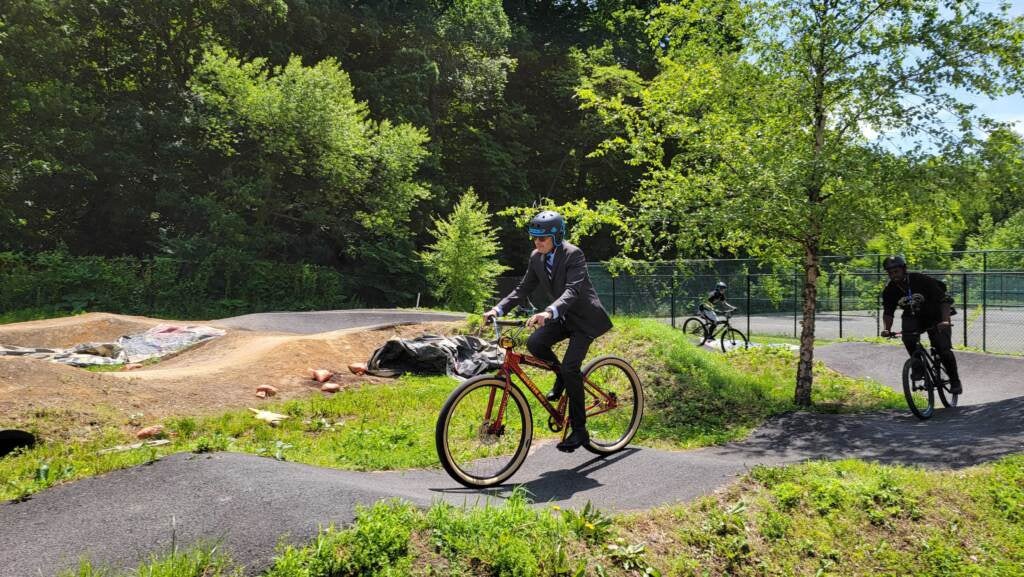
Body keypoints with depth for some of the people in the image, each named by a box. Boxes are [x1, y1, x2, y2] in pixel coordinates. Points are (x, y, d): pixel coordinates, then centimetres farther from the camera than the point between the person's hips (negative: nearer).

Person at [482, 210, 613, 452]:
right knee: (534, 343, -21)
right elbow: (523, 289, 0)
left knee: (570, 367, -18)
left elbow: (573, 290, -36)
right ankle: (562, 377, 10)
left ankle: (579, 430, -5)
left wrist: (549, 312, -53)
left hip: (585, 317, -6)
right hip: (563, 317, 6)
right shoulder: (536, 257, -2)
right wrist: (498, 309, -16)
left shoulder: (573, 255, -22)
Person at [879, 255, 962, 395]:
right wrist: (887, 329, -25)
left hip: (935, 316, -3)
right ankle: (918, 366, -8)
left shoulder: (922, 280, -25)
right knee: (908, 338, -29)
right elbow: (888, 312, -5)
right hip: (913, 317, 3)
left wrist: (945, 321, -39)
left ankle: (955, 381, 6)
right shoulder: (889, 291, -13)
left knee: (943, 349, -14)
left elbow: (944, 300, -25)